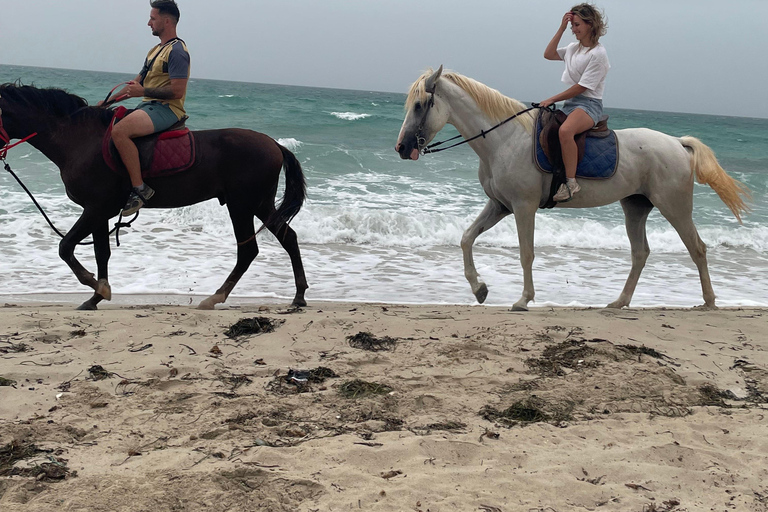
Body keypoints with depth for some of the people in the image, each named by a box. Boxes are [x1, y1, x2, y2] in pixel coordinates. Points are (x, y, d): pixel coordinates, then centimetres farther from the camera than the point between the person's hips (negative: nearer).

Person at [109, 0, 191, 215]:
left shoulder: (177, 51, -12)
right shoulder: (157, 50, 21)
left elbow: (177, 91, -21)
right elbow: (137, 82, 24)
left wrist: (143, 91, -18)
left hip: (166, 109, -11)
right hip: (149, 106, 11)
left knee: (119, 131, -31)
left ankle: (139, 188, -28)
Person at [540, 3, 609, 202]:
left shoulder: (598, 53, -11)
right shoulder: (573, 48, 15)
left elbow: (581, 87, -15)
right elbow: (548, 54, 15)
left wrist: (553, 99, -14)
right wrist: (561, 29, 9)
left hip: (589, 103, -9)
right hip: (570, 102, 9)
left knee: (565, 130, -39)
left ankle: (570, 182, -39)